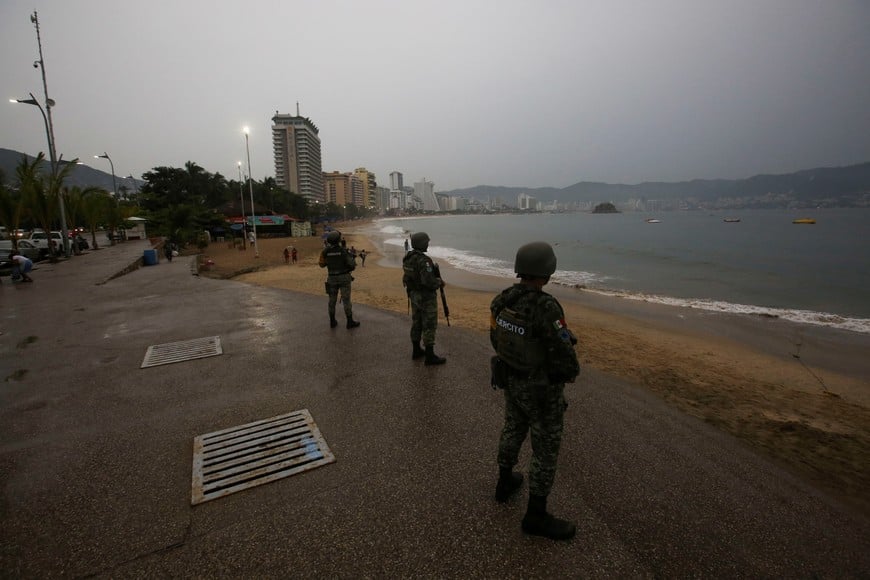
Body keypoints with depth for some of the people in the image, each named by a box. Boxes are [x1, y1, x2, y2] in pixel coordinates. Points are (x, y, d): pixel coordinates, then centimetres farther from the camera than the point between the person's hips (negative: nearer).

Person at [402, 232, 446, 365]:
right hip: (426, 297, -9)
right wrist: (440, 282, -9)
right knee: (429, 326, 0)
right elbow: (429, 282, -30)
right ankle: (430, 356, 7)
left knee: (416, 323, 17)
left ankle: (416, 351, 28)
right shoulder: (424, 261, -25)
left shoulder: (407, 258, 3)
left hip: (414, 295, 9)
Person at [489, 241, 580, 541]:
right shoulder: (547, 308, -31)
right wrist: (571, 371, -3)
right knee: (546, 448, 9)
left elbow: (497, 339, 4)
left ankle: (505, 482, 47)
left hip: (510, 378, 8)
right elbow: (564, 355, -25)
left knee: (513, 429, 27)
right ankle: (536, 516, 25)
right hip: (541, 389, -7)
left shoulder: (502, 299, -8)